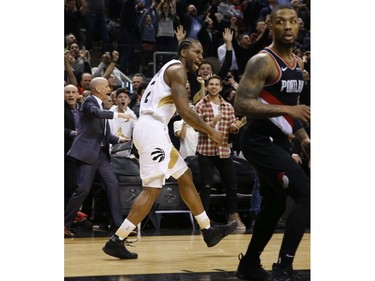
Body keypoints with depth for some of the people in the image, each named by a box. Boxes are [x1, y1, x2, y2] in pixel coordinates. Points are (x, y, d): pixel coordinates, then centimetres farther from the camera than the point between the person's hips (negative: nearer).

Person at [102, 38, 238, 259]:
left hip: (154, 130, 11)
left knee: (185, 176, 18)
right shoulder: (177, 69, -7)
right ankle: (116, 241, -13)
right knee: (153, 189, -12)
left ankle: (208, 230, 26)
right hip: (153, 130, -11)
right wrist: (210, 131, -7)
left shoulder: (171, 69, 24)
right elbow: (184, 110, -16)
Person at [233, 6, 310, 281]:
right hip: (261, 141, -9)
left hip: (278, 140, 9)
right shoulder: (263, 62, -17)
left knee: (274, 206, 18)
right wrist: (286, 109, -32)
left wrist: (303, 138, 13)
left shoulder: (298, 63, 11)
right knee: (307, 195, -18)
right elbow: (241, 104, -25)